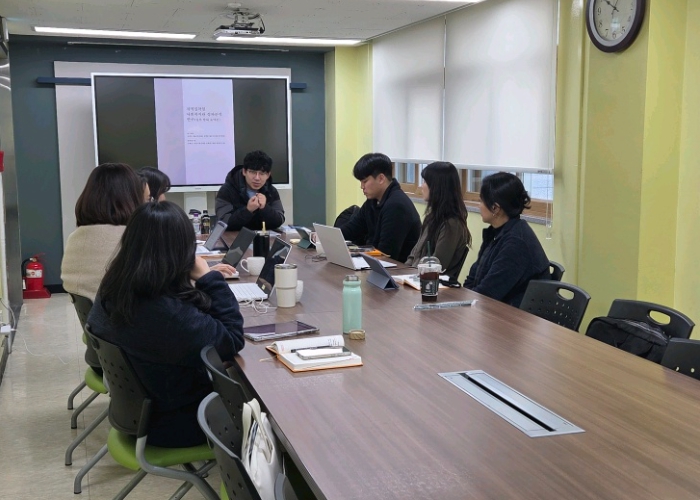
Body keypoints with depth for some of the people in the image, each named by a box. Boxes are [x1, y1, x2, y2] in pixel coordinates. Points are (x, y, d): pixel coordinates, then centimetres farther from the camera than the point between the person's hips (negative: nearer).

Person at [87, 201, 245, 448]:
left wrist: (202, 280, 0)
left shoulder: (113, 291, -11)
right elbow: (232, 341, -23)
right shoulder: (169, 311, -36)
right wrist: (210, 279, -21)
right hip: (173, 423, -7)